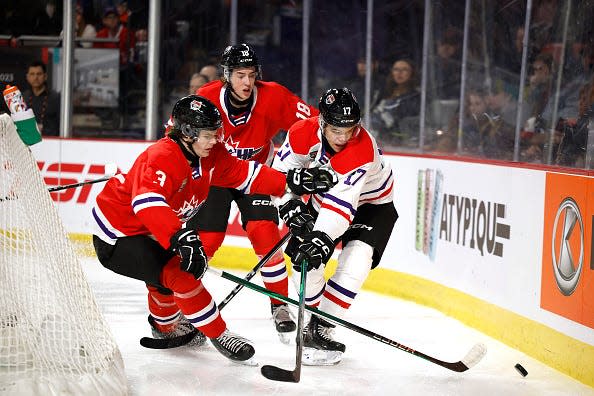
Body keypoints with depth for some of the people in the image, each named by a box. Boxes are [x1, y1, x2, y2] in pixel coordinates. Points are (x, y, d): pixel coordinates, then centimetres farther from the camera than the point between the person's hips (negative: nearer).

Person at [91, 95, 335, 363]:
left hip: (151, 231, 10)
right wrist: (181, 238, -57)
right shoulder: (162, 158, -31)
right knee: (180, 273, -22)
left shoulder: (209, 155, -3)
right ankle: (218, 335, -8)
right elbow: (147, 202, -46)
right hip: (118, 236, -10)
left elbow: (243, 173, 3)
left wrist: (292, 181, -7)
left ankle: (164, 324, 56)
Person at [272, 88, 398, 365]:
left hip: (371, 204, -5)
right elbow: (282, 171, -9)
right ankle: (313, 314, 20)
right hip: (326, 195, 5)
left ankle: (319, 330, -15)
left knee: (355, 265, -22)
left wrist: (322, 238, -50)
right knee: (304, 259, -5)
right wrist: (291, 207, -22)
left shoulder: (362, 149, -37)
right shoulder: (303, 133, -21)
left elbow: (342, 202, -42)